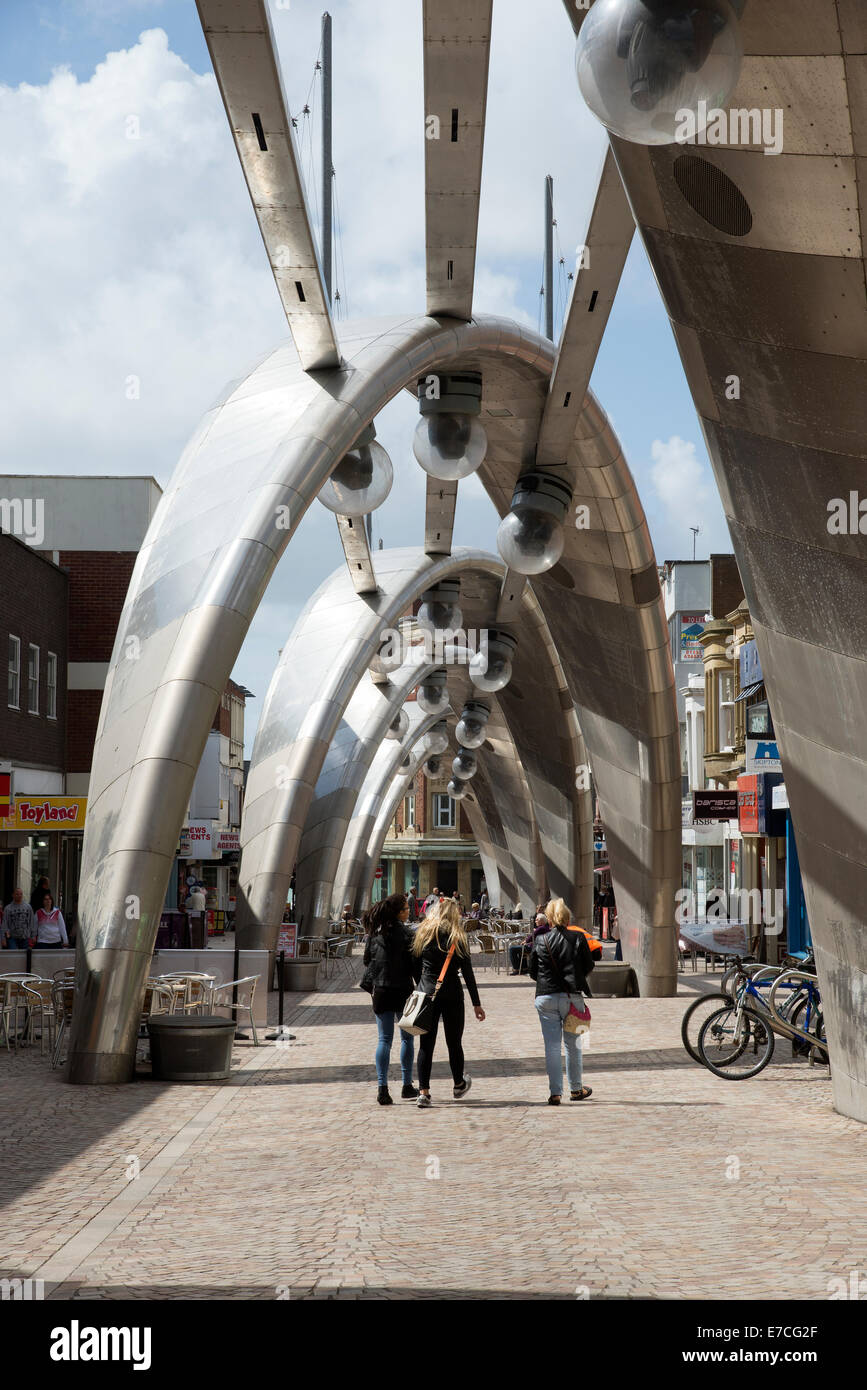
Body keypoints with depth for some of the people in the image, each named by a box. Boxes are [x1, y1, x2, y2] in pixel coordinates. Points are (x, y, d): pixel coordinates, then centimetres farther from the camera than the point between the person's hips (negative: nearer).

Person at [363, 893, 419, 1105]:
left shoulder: (374, 932, 4)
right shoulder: (404, 932, -11)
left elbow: (367, 960, 9)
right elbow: (413, 963, -12)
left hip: (380, 992, 4)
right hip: (402, 990, -4)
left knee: (384, 1040, 5)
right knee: (407, 1038, 10)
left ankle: (382, 1088, -4)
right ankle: (407, 1086, 14)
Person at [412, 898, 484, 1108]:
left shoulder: (424, 934, 4)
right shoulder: (458, 938, -3)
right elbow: (467, 972, -3)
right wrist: (476, 1003, 0)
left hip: (427, 993, 2)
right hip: (451, 994, -2)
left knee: (426, 1044, 2)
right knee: (454, 1042, 13)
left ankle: (423, 1092, -5)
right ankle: (459, 1086, 30)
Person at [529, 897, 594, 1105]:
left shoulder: (540, 941, 0)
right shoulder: (578, 938, -3)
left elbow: (533, 972, 6)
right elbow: (589, 966, 4)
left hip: (546, 997, 0)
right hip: (572, 996, 0)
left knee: (552, 1045, 3)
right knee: (573, 1043, 13)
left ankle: (555, 1092, 0)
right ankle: (576, 1089, 23)